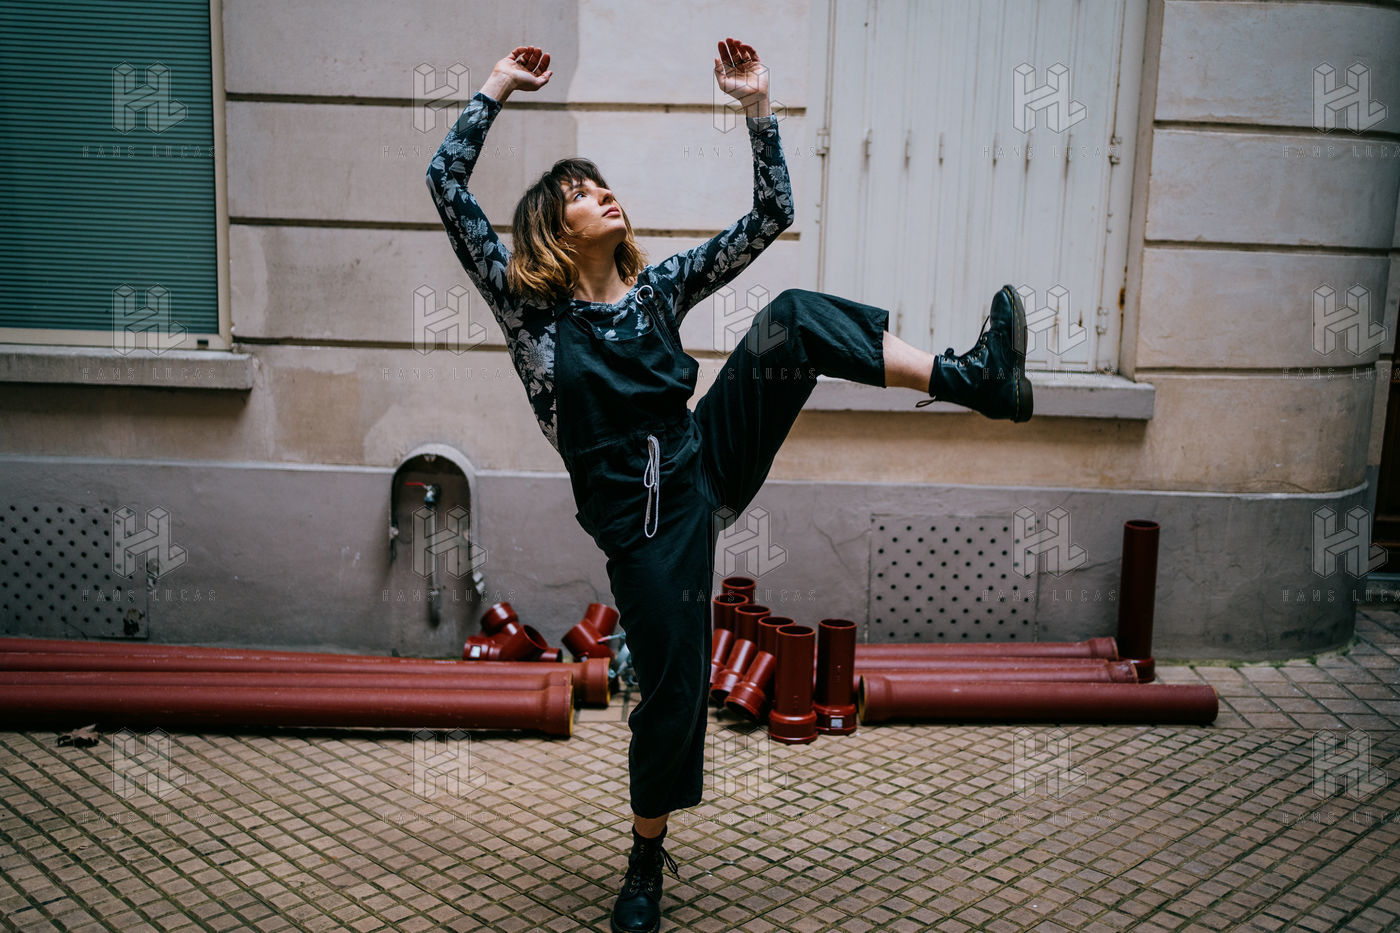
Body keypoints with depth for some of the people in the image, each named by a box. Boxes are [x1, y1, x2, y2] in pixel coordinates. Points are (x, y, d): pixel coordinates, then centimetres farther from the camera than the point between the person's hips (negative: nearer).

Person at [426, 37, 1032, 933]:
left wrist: (757, 104, 2)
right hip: (643, 519, -3)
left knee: (794, 316, -14)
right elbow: (448, 184, -6)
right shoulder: (529, 306, 0)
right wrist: (499, 86, 0)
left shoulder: (657, 285, 10)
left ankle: (972, 379, -22)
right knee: (673, 687, -1)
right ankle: (647, 861, 24)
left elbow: (771, 215, 9)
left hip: (710, 462, 4)